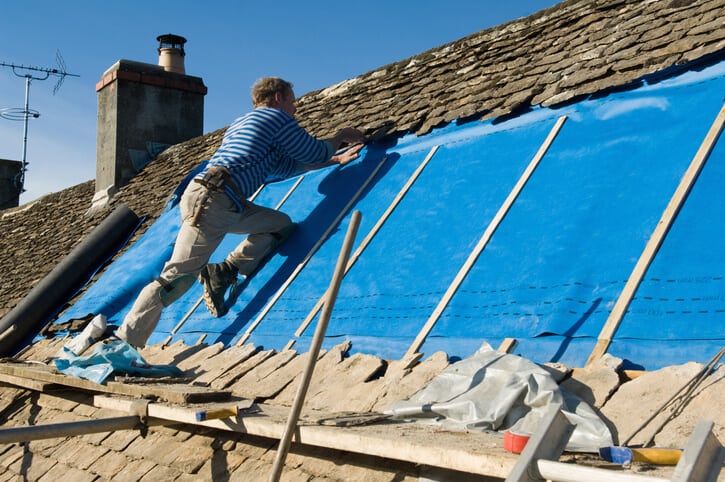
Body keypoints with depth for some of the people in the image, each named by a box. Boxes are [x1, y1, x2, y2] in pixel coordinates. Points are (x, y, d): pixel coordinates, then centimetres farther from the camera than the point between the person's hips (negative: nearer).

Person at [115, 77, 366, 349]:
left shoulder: (242, 123, 31)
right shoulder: (277, 118, 5)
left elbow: (283, 167, 32)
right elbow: (315, 153, 11)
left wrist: (335, 160, 35)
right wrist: (340, 138, 31)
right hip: (209, 201, -9)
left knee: (281, 224, 12)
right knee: (178, 277, -12)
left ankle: (224, 272, 1)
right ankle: (123, 344, -11)